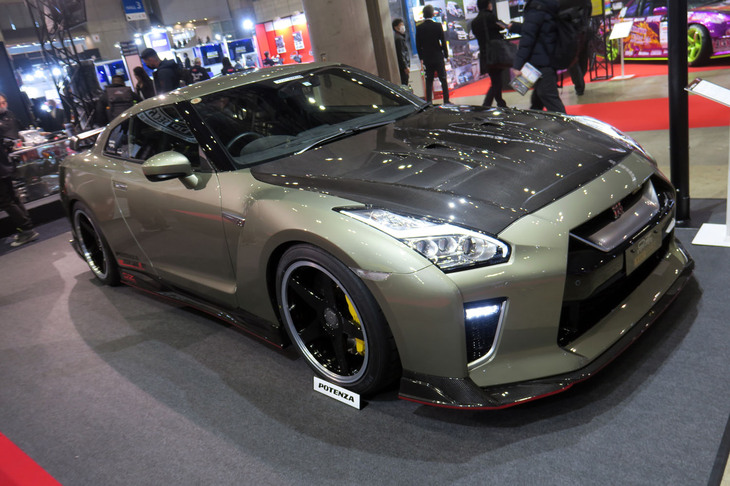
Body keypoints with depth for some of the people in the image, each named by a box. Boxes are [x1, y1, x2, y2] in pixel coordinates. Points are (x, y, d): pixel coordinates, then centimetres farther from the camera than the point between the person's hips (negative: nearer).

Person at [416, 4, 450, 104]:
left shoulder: (419, 28, -3)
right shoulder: (438, 26, -8)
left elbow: (418, 45, 2)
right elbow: (443, 42, -4)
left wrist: (421, 58, 11)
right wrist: (446, 55, 7)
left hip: (427, 59, 2)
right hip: (438, 57, -2)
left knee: (429, 81, 6)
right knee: (443, 80, 6)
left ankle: (429, 102, 4)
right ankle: (446, 101, 6)